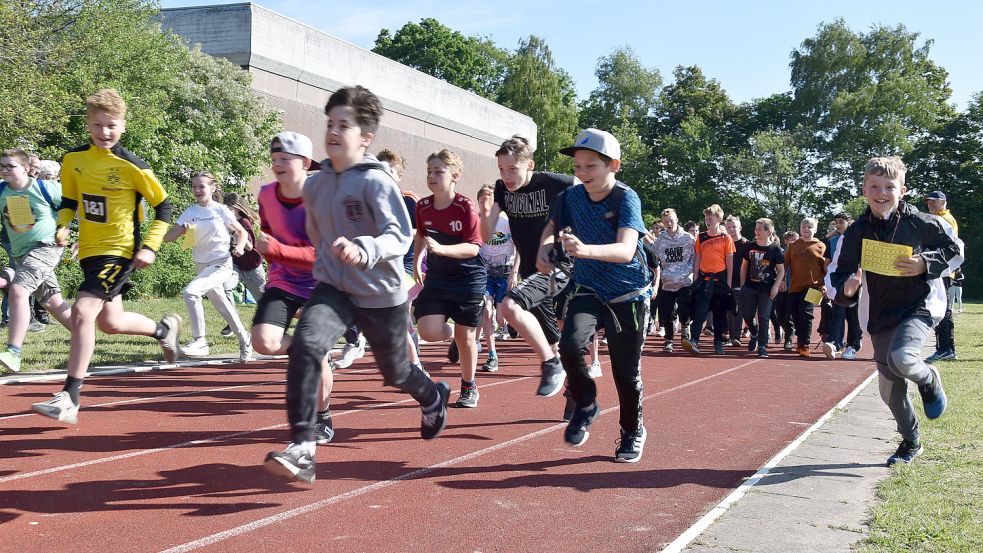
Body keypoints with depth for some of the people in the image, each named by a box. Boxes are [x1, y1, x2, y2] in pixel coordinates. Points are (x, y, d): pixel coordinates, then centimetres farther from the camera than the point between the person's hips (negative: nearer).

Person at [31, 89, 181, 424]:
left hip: (121, 252, -7)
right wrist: (62, 226, -5)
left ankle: (69, 400, -16)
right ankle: (164, 328, 48)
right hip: (90, 251, 7)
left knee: (82, 312, -21)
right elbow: (69, 200, 15)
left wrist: (150, 247, -11)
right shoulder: (73, 159, 1)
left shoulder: (132, 167, -13)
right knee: (111, 322, 17)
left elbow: (163, 206, -4)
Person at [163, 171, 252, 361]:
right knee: (222, 306, 14)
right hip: (202, 265, 5)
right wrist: (181, 230, -20)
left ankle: (199, 340, -17)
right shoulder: (189, 213, 3)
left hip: (222, 264, -5)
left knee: (190, 291, -25)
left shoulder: (221, 210, -5)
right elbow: (167, 238, -1)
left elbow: (242, 232, 5)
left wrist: (240, 246, -15)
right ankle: (244, 340, 34)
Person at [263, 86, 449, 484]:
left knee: (395, 372, 17)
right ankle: (302, 450, -25)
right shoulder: (315, 185, 1)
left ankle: (433, 397, 55)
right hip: (332, 288, 4)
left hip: (381, 295, -3)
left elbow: (400, 236, -27)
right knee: (305, 346, -26)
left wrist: (363, 250, -44)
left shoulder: (376, 181, -17)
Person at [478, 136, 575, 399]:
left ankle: (551, 365, -15)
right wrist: (486, 212, -21)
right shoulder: (502, 189, -2)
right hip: (530, 271, 7)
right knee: (554, 344, 13)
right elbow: (486, 237, -1)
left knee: (511, 306, -29)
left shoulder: (553, 183, -18)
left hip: (557, 267, -6)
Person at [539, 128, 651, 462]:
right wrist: (544, 251, -9)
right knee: (570, 344, -25)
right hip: (588, 290, 3)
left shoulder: (626, 199, -20)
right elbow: (552, 227, 14)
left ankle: (633, 432, 31)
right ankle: (586, 406, 1)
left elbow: (626, 250, -35)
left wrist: (586, 250, -53)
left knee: (626, 371, 4)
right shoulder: (572, 196, -5)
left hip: (628, 295, -3)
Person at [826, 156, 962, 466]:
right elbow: (834, 278, 2)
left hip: (920, 306, -4)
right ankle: (911, 443, 35)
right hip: (880, 317, 4)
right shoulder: (856, 233, -3)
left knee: (900, 358, -32)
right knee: (889, 389, 11)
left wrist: (926, 264, -15)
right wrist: (846, 288, -22)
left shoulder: (920, 223, -10)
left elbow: (955, 249, 3)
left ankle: (929, 379, 4)